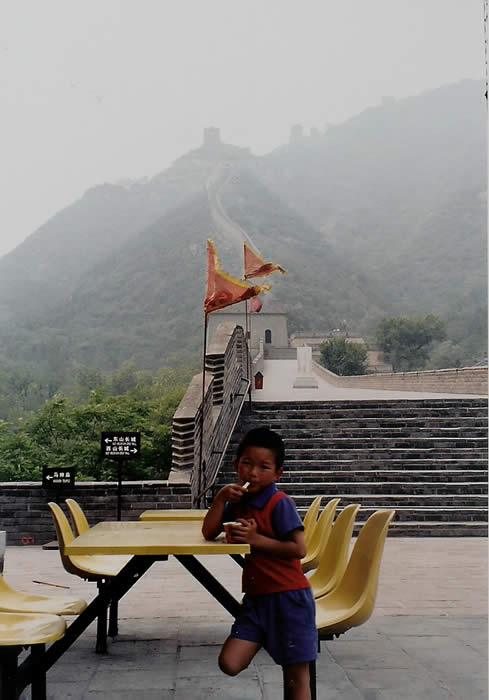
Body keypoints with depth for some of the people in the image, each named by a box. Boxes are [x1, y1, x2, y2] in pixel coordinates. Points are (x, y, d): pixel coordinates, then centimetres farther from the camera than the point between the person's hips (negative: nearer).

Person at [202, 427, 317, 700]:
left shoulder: (280, 504, -14)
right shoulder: (238, 503, 9)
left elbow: (299, 549, -19)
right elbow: (208, 533, 4)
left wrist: (256, 539, -20)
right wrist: (221, 497, -7)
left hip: (288, 597, -6)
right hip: (256, 597, 7)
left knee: (296, 675, 2)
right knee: (230, 663, -6)